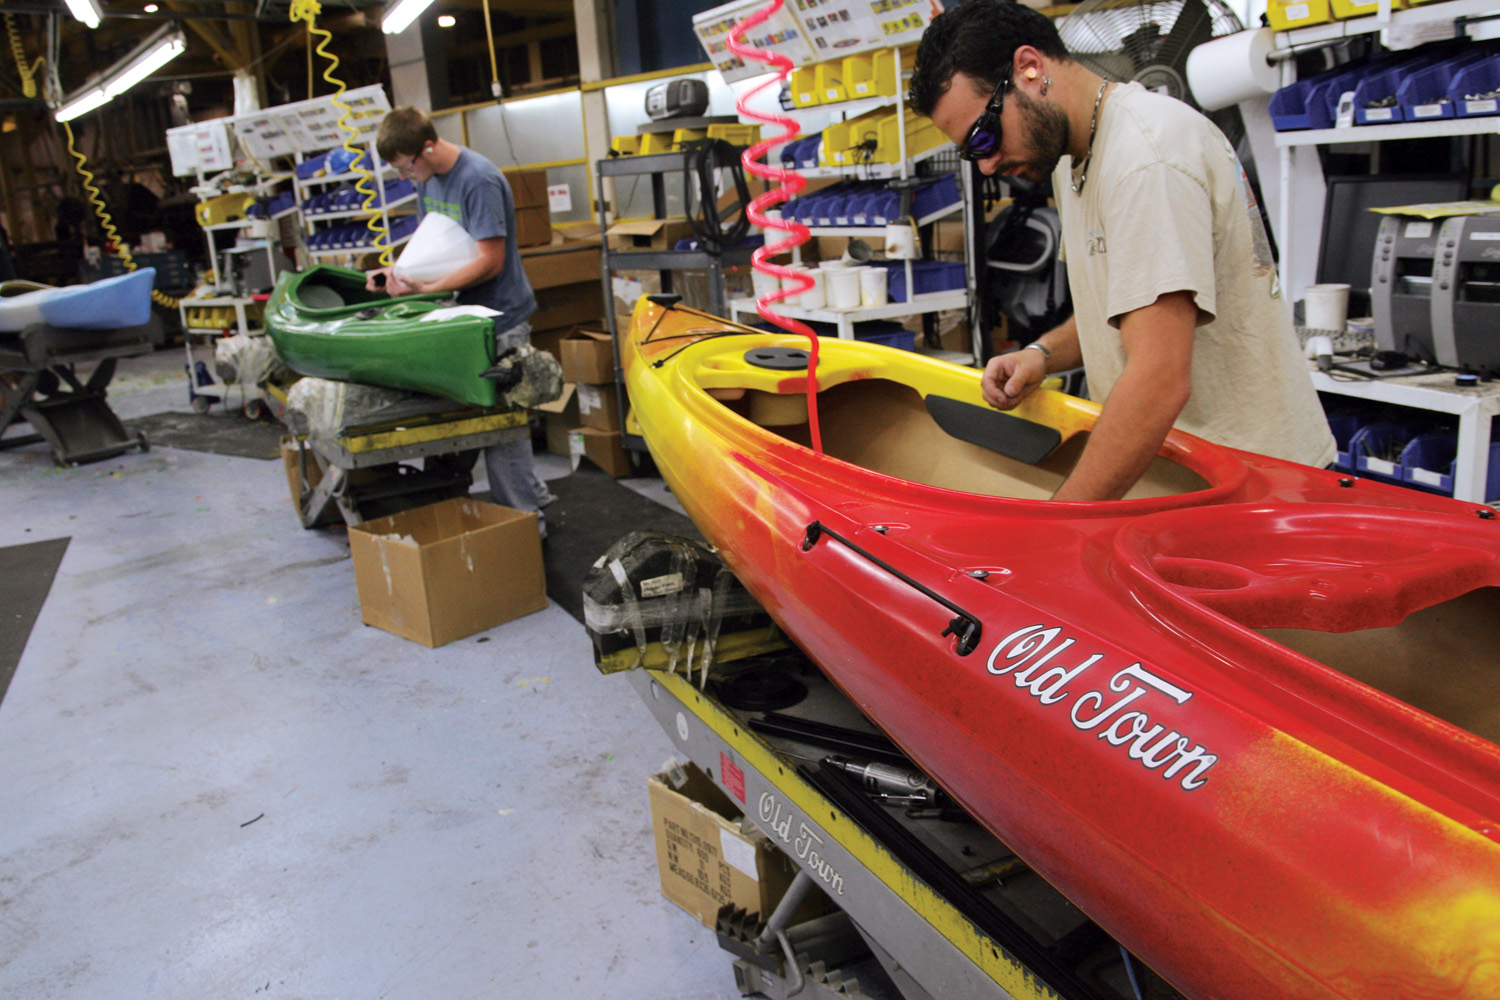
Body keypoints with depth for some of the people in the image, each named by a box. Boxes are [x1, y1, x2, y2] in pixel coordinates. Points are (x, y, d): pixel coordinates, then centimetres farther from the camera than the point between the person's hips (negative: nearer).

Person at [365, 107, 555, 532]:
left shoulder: (479, 180, -19)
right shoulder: (428, 180, 9)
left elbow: (490, 262, -22)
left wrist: (424, 288, -25)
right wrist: (397, 270, 1)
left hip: (499, 318, -8)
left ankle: (525, 520, 7)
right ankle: (534, 498, 25)